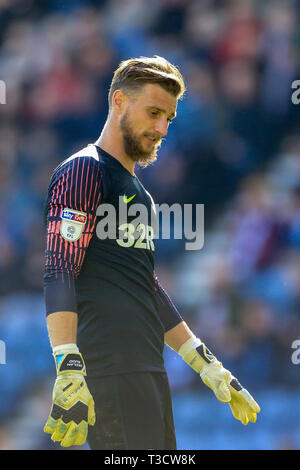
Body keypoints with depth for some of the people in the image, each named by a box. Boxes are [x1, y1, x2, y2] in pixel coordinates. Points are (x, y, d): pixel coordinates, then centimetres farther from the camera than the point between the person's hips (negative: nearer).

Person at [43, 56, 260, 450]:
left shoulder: (137, 191, 24)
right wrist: (69, 372, -25)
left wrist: (209, 366, 29)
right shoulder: (84, 170, -5)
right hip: (110, 371, -9)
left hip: (149, 370, 9)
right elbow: (59, 273, -15)